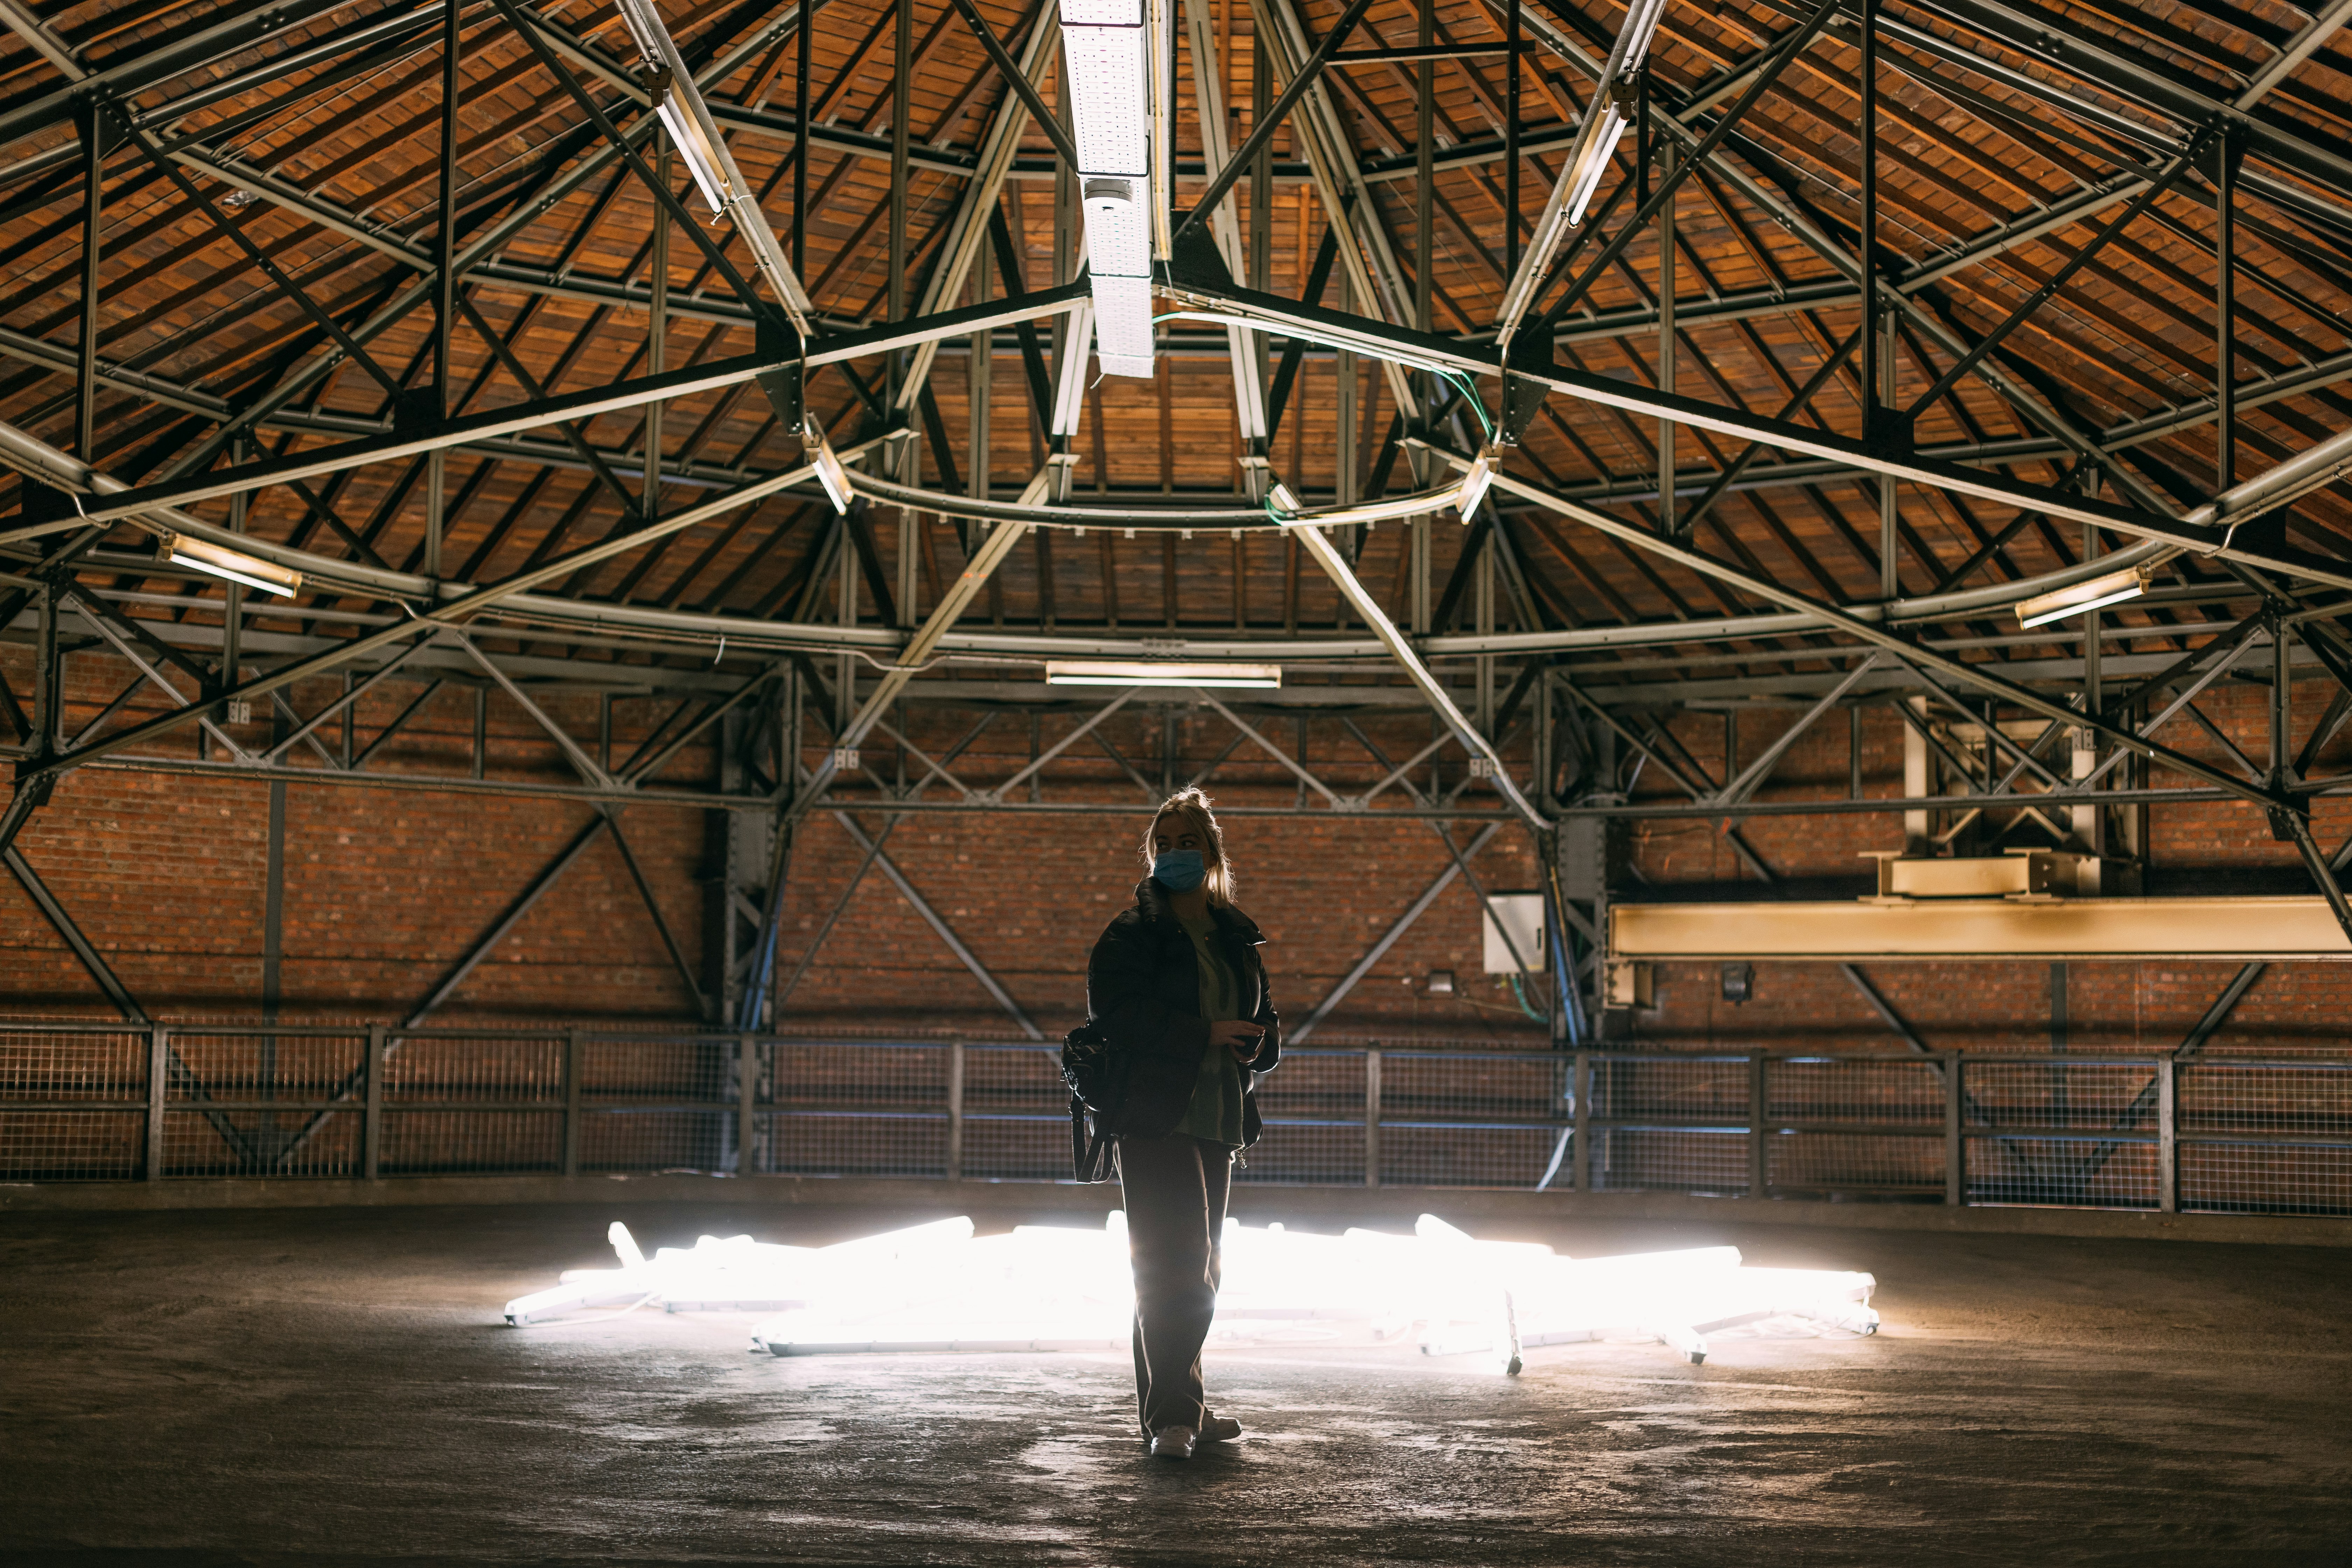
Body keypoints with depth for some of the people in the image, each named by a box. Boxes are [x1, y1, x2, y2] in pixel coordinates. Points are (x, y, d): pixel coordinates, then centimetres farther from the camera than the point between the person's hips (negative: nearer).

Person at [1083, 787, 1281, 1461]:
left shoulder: (1237, 938, 16)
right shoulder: (1131, 934, -1)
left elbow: (1267, 1027, 20)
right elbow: (1114, 1014, -16)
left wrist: (1253, 1046, -4)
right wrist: (1206, 1035, -19)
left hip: (1218, 1121, 7)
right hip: (1154, 1118, -7)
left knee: (1199, 1270, 12)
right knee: (1176, 1264, -14)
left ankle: (1181, 1407, 22)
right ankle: (1171, 1414, -14)